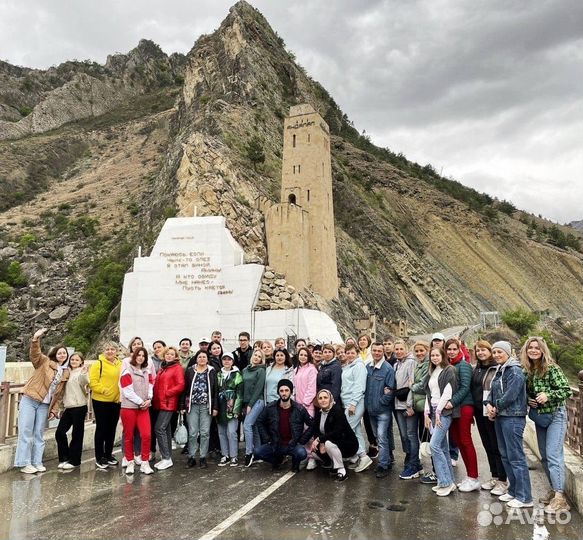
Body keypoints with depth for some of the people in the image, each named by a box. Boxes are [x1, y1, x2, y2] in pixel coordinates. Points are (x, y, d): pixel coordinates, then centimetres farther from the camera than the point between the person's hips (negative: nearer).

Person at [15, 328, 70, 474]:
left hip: (45, 405, 4)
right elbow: (35, 353, -21)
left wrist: (54, 410, 7)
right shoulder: (44, 362, -1)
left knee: (39, 434, 7)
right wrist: (36, 339, -40)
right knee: (26, 432, -3)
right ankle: (25, 463, 3)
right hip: (30, 400, -4)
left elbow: (59, 393, 12)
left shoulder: (66, 373, 9)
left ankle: (37, 462, 14)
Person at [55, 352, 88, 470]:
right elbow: (65, 389, 23)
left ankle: (74, 460, 11)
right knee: (60, 432, 3)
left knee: (77, 435, 1)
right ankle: (65, 458, 17)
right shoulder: (68, 372, 17)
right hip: (68, 407, 7)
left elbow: (85, 383, -24)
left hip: (79, 407, -7)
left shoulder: (82, 372, -3)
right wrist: (63, 404, 15)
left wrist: (84, 374, -43)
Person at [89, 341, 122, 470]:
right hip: (100, 401, -4)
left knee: (112, 429, 14)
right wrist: (104, 390, -22)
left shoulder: (120, 365, 5)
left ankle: (108, 454, 27)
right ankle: (99, 457, 15)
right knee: (101, 429, 4)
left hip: (116, 401, 5)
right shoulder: (98, 364, -8)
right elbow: (92, 382, -13)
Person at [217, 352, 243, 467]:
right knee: (222, 432, 7)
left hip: (232, 407, -5)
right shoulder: (218, 374, 13)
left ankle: (233, 456, 2)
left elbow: (239, 393, -5)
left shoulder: (237, 375, -1)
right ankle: (225, 456, 17)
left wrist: (236, 409, -13)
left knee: (231, 432, -9)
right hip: (221, 407, 5)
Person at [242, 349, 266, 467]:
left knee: (247, 425, -17)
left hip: (257, 401, -6)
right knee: (254, 427, 10)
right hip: (247, 402, 6)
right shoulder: (245, 370, 12)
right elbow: (243, 387, 13)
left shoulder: (261, 370, -5)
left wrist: (250, 404, -13)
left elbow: (259, 389, -11)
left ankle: (249, 453, -11)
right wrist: (244, 404, 6)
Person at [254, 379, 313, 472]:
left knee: (302, 453, -33)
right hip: (275, 445, 2)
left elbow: (312, 425, -1)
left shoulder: (299, 409, -7)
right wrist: (267, 439, 1)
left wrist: (302, 441, -6)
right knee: (257, 452, -20)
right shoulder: (270, 407, -4)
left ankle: (295, 462, 7)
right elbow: (260, 422, 9)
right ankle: (278, 459, 12)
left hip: (293, 445, -2)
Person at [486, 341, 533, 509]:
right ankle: (514, 491, 26)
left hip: (513, 418, -9)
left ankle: (524, 498, 3)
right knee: (505, 456, 15)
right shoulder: (499, 371, 15)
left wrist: (496, 408, -8)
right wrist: (488, 405, -5)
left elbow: (510, 395, -19)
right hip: (500, 418, 9)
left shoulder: (515, 371, -12)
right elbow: (493, 392, 14)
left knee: (516, 457, -5)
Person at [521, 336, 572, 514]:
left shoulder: (552, 368, -16)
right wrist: (528, 400, -5)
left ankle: (560, 498, -7)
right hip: (539, 417, 7)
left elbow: (567, 390, -17)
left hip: (555, 416, -7)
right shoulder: (527, 371, 1)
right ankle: (554, 489, 27)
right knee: (544, 456, 13)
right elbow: (526, 392, 15)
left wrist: (548, 395, -29)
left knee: (553, 455, -11)